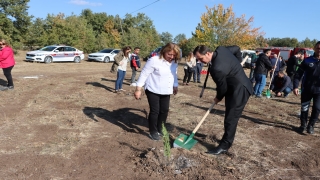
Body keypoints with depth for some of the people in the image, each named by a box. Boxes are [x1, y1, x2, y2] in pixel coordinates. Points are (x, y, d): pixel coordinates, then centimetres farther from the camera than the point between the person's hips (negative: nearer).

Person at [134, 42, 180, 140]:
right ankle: (153, 131, 17)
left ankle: (159, 129, 30)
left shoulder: (174, 62, 1)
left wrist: (175, 86, 23)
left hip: (166, 92, 6)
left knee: (164, 110, 11)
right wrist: (138, 89, -17)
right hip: (153, 91, -6)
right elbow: (144, 74, -17)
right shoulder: (154, 60, -20)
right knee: (154, 111, -2)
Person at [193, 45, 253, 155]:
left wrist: (218, 98, 3)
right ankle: (228, 139, 33)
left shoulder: (217, 68, -32)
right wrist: (237, 64, 16)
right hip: (235, 88, 11)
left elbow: (222, 87, -17)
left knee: (230, 118, -4)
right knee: (230, 116, 19)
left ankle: (224, 146, 6)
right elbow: (237, 49, 12)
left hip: (240, 90, -11)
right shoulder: (220, 49, -5)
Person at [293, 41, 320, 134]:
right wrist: (295, 87, -13)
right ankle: (303, 125, 25)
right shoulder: (307, 61, -3)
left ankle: (311, 125, 17)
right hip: (306, 89, 0)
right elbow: (298, 74, -3)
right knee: (304, 108, 7)